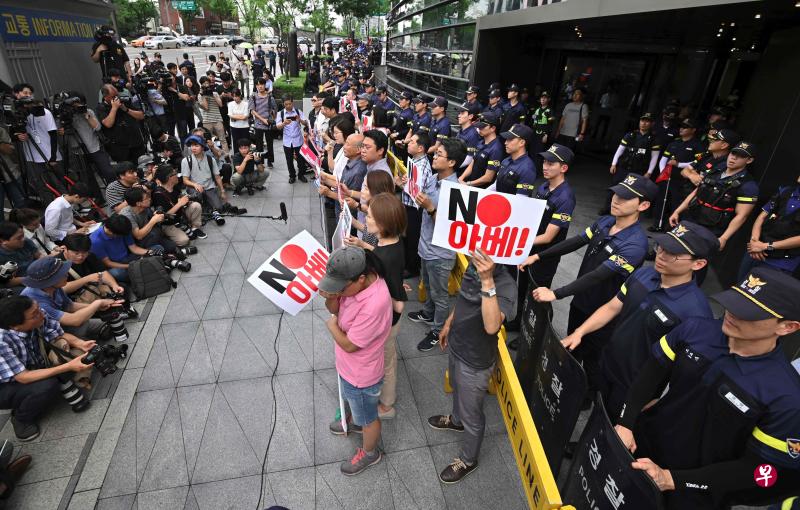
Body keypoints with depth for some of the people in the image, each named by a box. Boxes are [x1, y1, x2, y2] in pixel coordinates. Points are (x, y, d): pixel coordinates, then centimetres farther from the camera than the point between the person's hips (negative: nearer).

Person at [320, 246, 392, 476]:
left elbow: (349, 344, -29)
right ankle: (354, 420, 67)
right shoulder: (354, 281, -17)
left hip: (361, 375, -8)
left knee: (368, 418, 22)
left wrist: (332, 326, -12)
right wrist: (329, 296, -24)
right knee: (352, 399, 37)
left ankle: (369, 453, 50)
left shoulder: (374, 305, -42)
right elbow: (334, 309, -2)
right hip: (349, 366, 8)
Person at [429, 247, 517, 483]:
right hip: (455, 346, 7)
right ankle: (456, 419, 65)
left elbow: (491, 326, -48)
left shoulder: (505, 285, -33)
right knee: (457, 390, 34)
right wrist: (448, 324, 17)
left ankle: (468, 460, 43)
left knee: (472, 415, 17)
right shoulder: (473, 266, -11)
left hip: (475, 362, -7)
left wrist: (487, 281, -53)